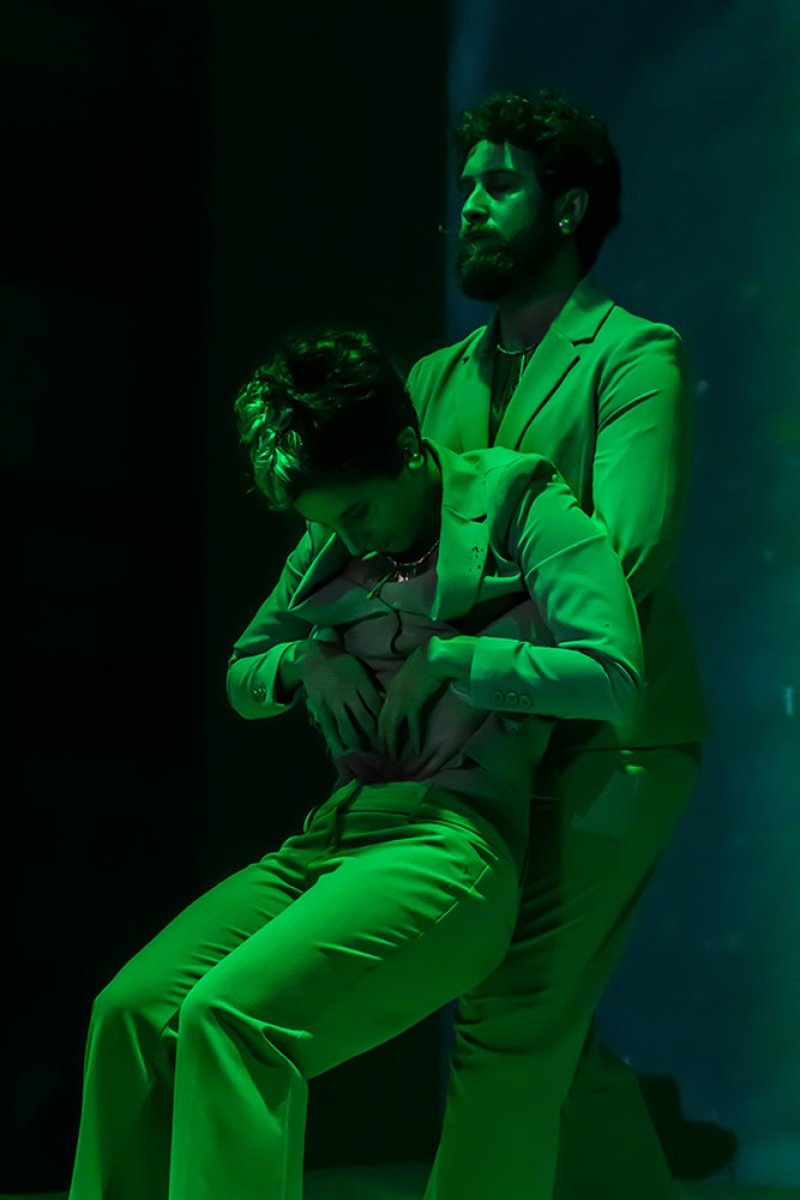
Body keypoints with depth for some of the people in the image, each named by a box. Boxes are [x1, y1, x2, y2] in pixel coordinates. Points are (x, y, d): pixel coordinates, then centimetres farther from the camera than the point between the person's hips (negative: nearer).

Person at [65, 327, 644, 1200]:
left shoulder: (520, 508, -1)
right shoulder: (327, 550, 17)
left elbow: (613, 676, -12)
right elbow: (242, 682, 28)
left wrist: (447, 655, -10)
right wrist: (306, 659, 6)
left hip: (450, 842, -7)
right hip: (328, 836, 7)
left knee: (230, 1013, -29)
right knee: (132, 1008, -13)